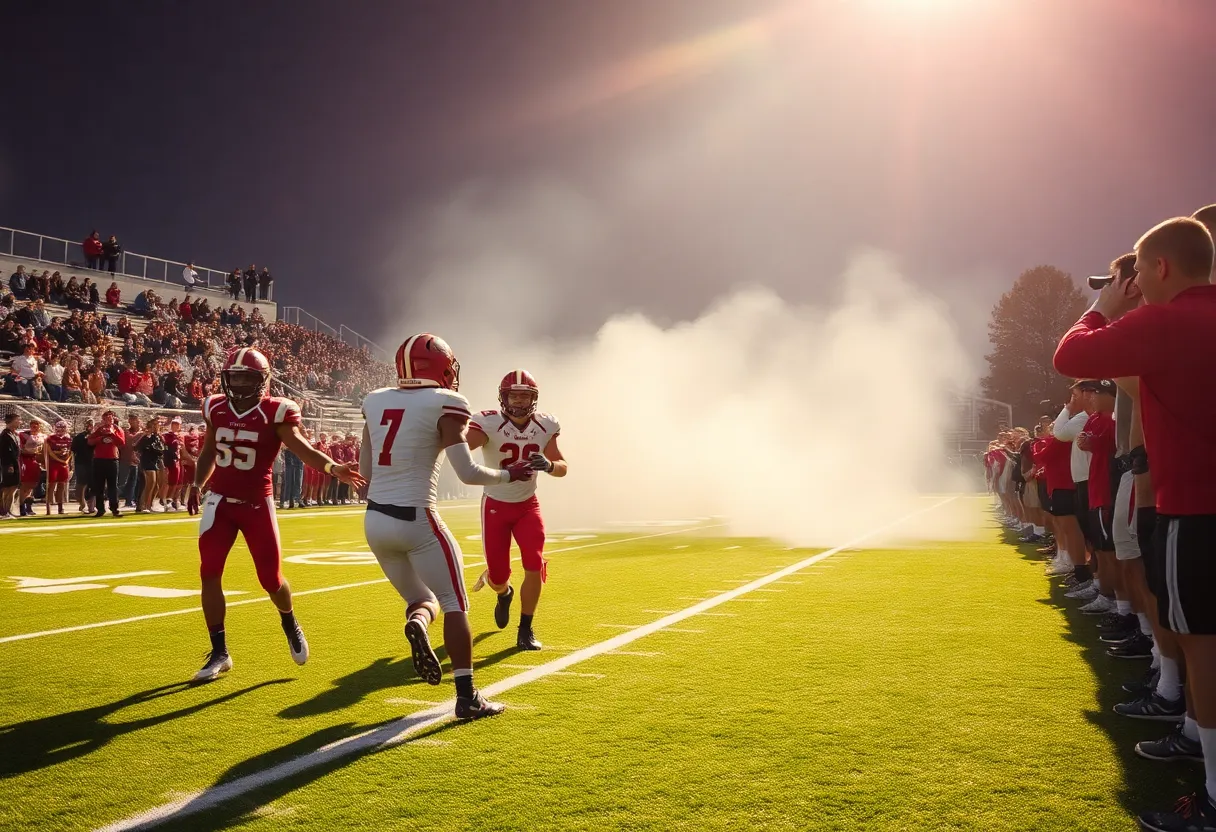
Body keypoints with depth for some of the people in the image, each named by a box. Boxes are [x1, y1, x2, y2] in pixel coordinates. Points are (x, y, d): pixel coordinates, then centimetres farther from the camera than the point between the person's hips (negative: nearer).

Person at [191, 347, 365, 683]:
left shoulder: (275, 413, -12)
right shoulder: (216, 409, 2)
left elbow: (303, 449, -23)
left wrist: (333, 468, -40)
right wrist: (197, 485, 6)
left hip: (257, 504, -3)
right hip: (220, 502, 3)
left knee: (271, 579, 2)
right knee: (210, 574, -5)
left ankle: (290, 625, 35)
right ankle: (219, 652, 9)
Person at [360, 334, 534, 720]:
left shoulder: (376, 402, 8)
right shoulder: (444, 405, -9)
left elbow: (365, 469, 14)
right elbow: (467, 473, -12)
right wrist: (509, 475, 3)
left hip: (374, 521, 6)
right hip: (416, 519, -6)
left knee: (423, 598, 22)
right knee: (455, 605, 7)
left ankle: (417, 623, -12)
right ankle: (467, 697, 5)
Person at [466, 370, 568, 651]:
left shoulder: (545, 426, -9)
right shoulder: (490, 423, -21)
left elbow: (562, 467, -2)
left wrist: (548, 465, -25)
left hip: (527, 505, 2)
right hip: (496, 506, -2)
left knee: (534, 565, -14)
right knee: (498, 576, 3)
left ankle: (525, 630, 7)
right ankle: (504, 593, 44)